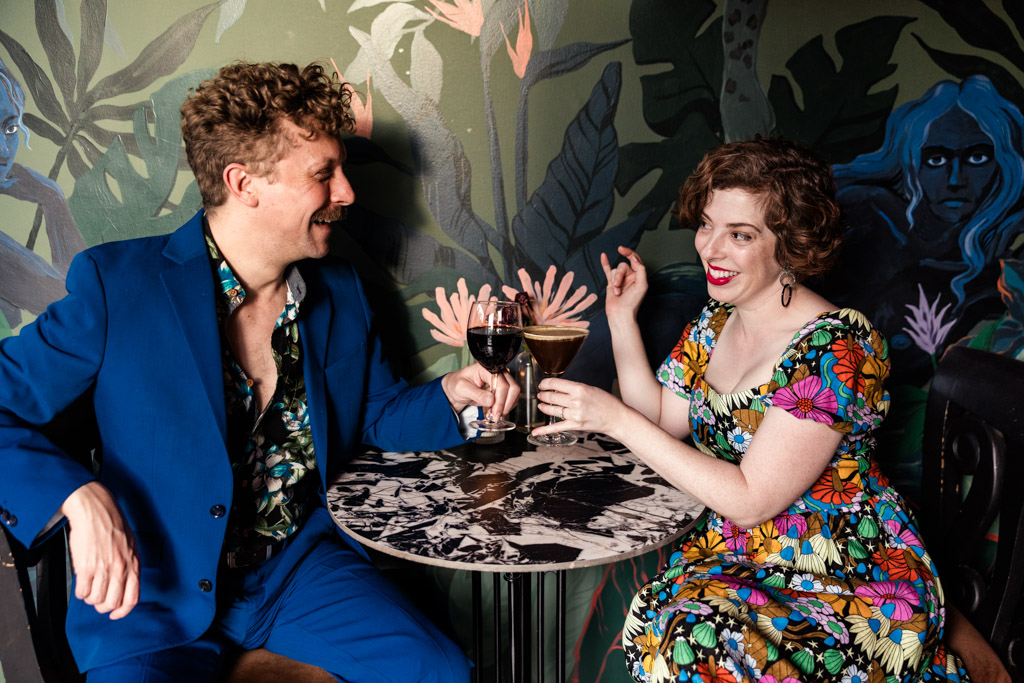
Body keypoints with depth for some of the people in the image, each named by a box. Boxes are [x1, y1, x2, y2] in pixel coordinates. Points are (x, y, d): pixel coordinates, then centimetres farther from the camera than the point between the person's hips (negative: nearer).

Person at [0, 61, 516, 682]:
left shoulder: (340, 293, 5)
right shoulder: (116, 283, -11)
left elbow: (379, 410, 16)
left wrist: (451, 396, -4)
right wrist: (80, 500, -26)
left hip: (302, 563, 4)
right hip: (150, 593, -3)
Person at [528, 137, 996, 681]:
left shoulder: (835, 347, -22)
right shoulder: (716, 322, 3)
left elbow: (749, 500, -23)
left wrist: (614, 418, -24)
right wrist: (621, 316, -1)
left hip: (847, 581, -7)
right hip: (735, 550, 7)